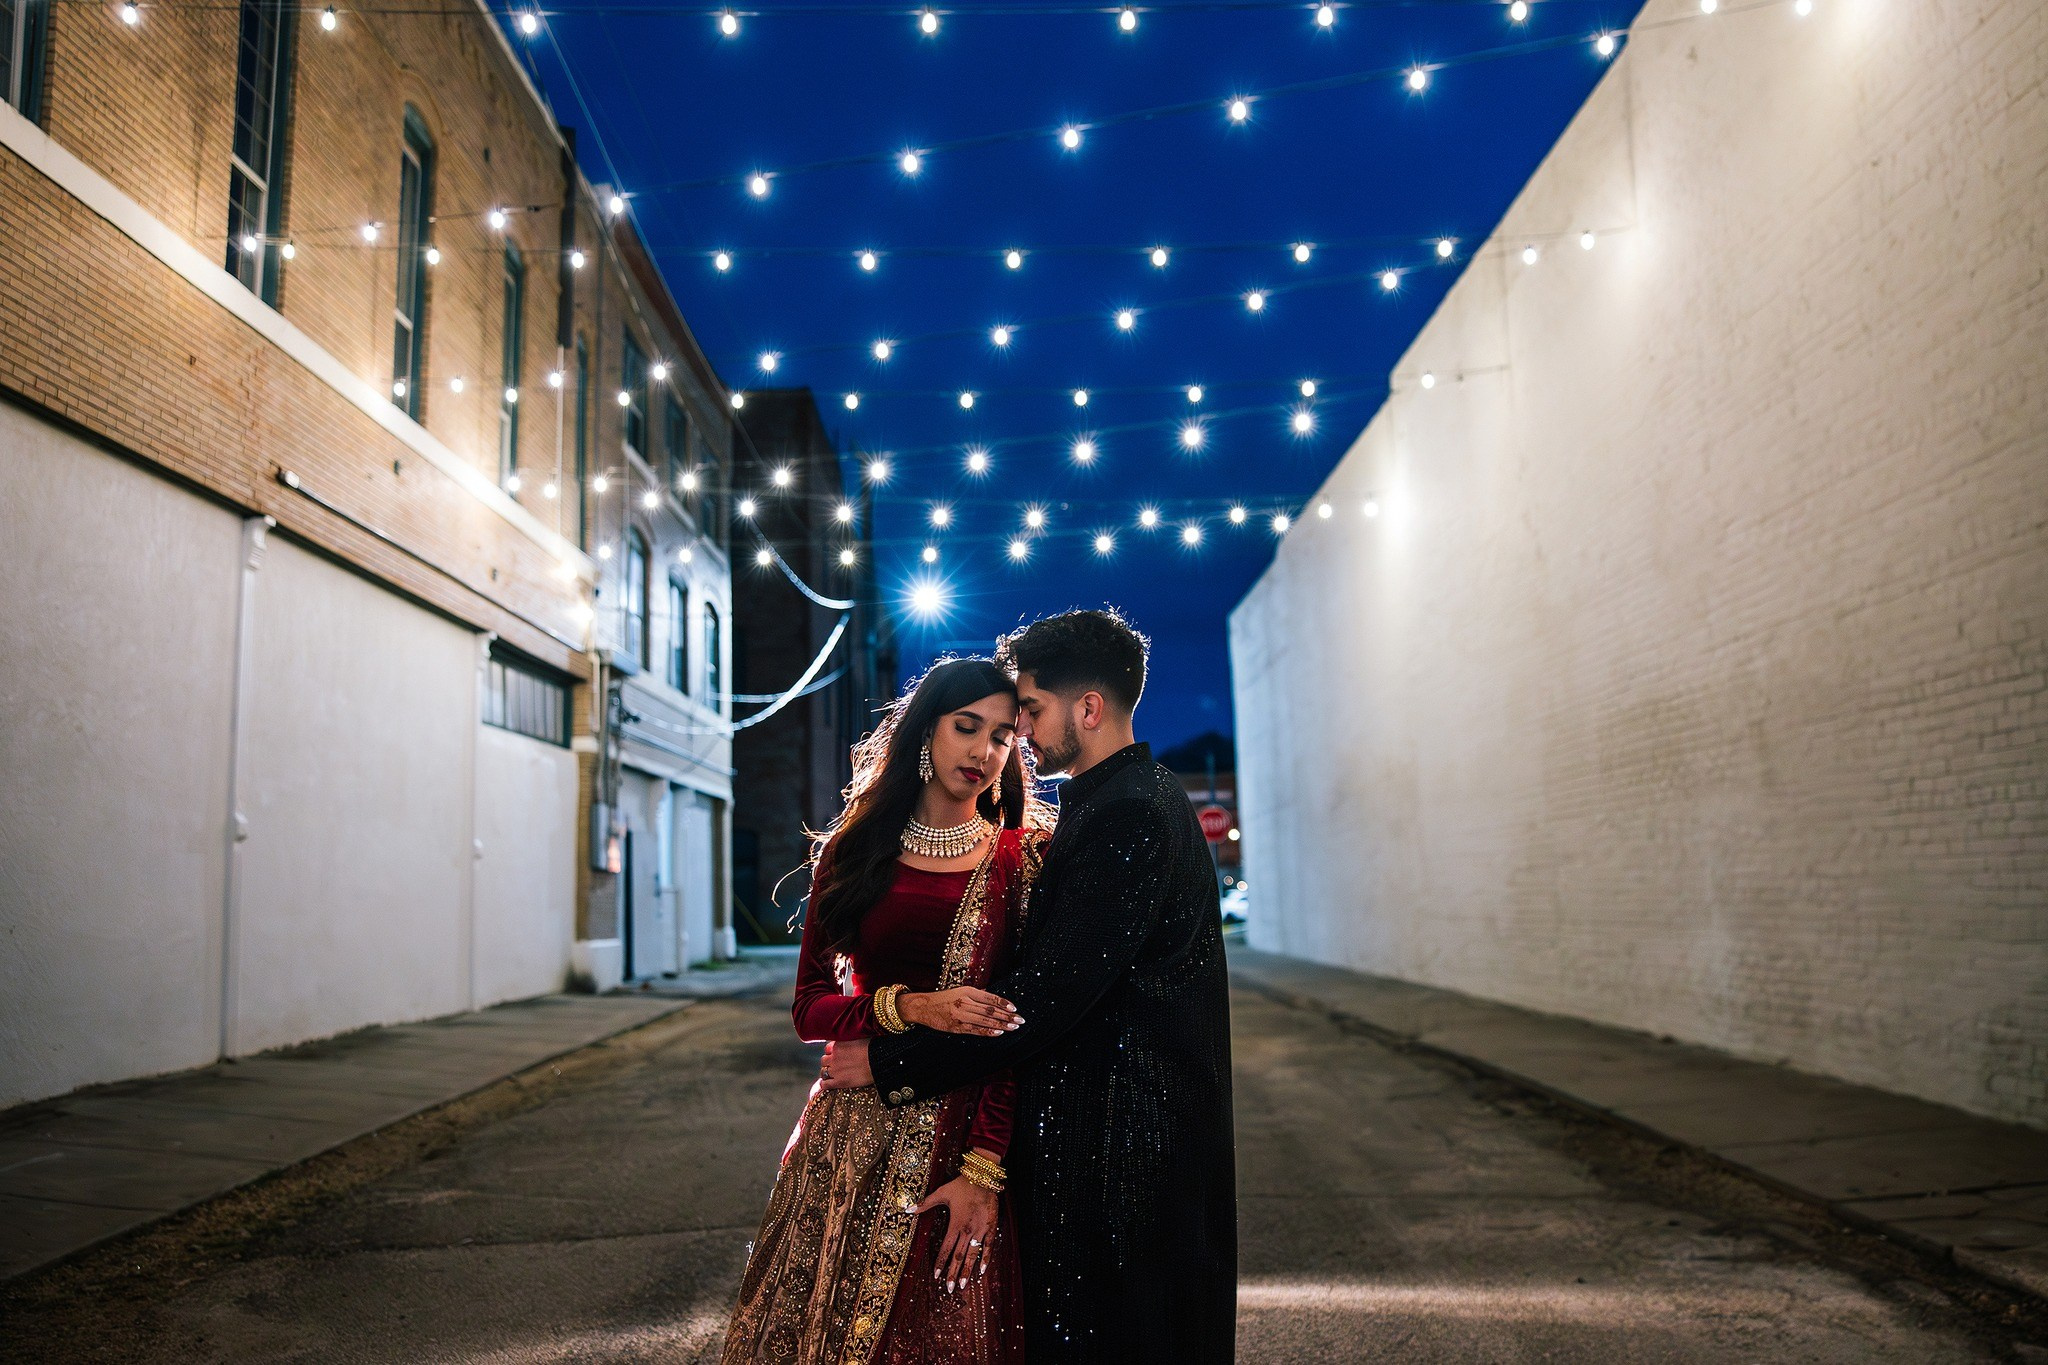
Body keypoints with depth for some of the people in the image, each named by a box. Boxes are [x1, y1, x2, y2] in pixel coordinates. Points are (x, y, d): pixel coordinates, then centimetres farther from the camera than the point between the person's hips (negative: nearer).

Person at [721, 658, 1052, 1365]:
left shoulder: (1021, 858, 0)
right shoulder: (853, 851, 6)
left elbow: (1019, 1026, -7)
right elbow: (810, 1008, 3)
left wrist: (982, 1171, -15)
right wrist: (912, 1008, -15)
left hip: (965, 1137, -2)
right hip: (855, 1133, 2)